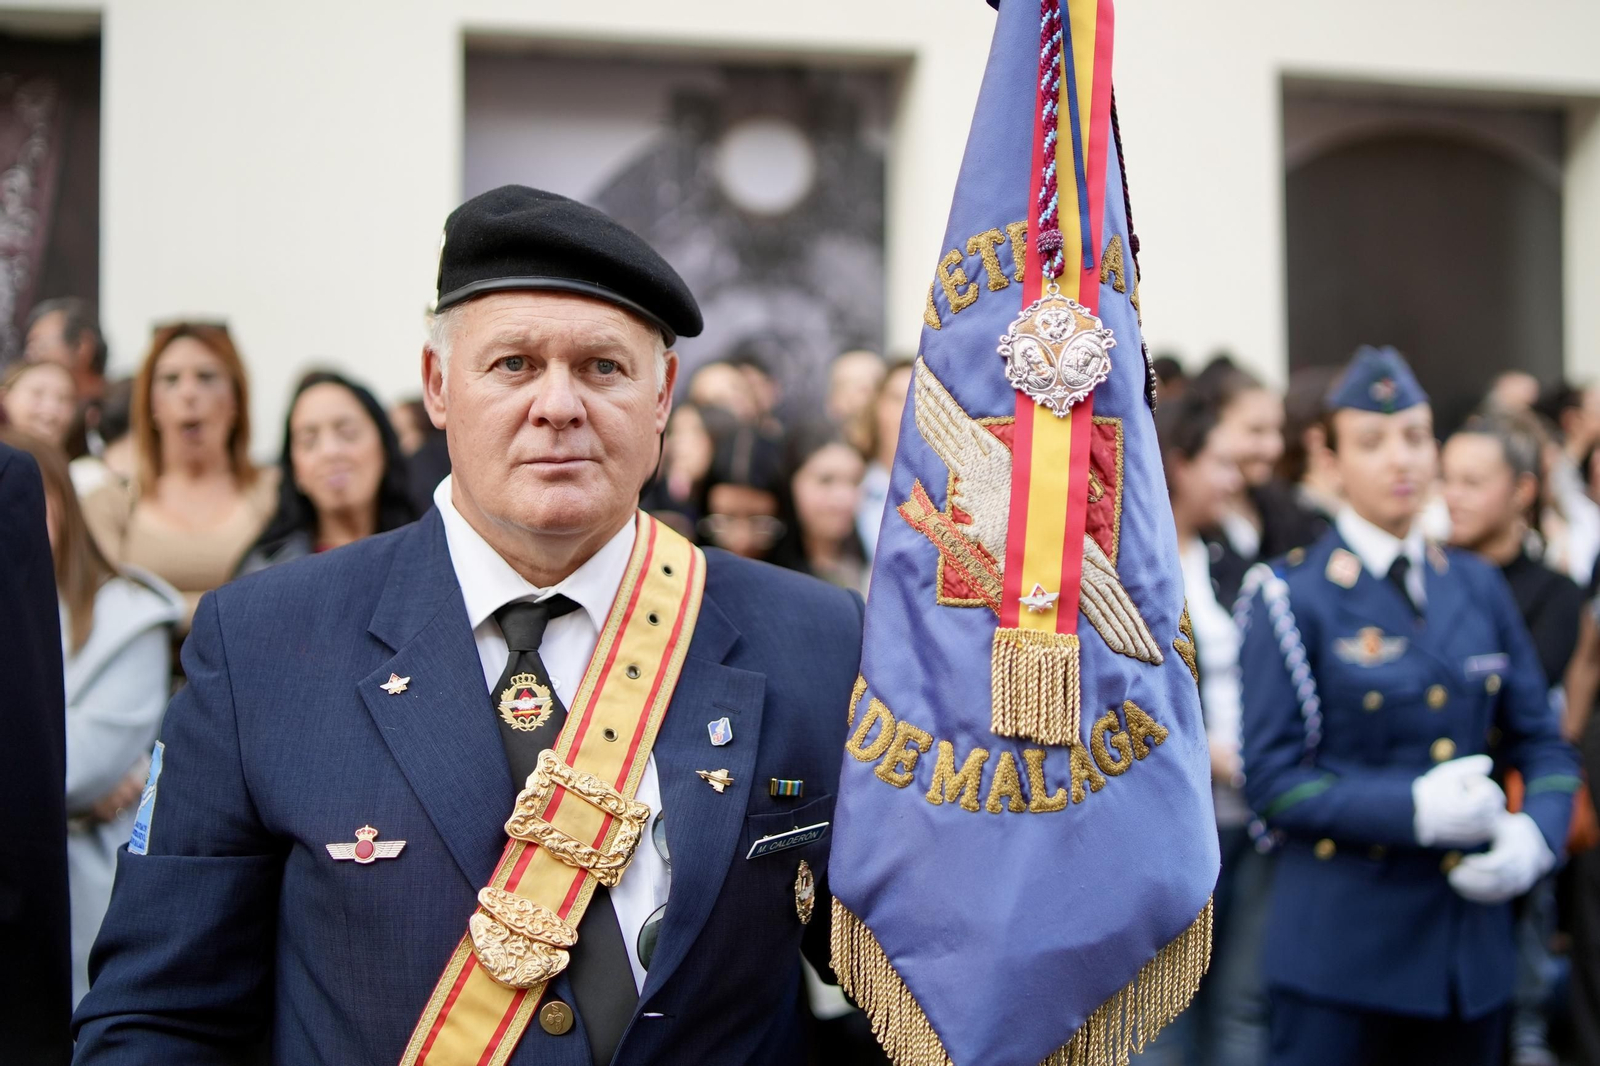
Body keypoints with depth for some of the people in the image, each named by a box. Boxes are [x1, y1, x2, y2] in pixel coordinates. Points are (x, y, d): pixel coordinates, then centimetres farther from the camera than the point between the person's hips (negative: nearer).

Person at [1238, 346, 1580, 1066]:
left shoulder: (1477, 586, 10)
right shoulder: (1292, 595, -5)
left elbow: (1541, 741, 13)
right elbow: (1270, 779, -10)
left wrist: (1536, 831, -8)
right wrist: (1414, 809, -21)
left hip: (1473, 943, 5)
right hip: (1340, 947, -5)